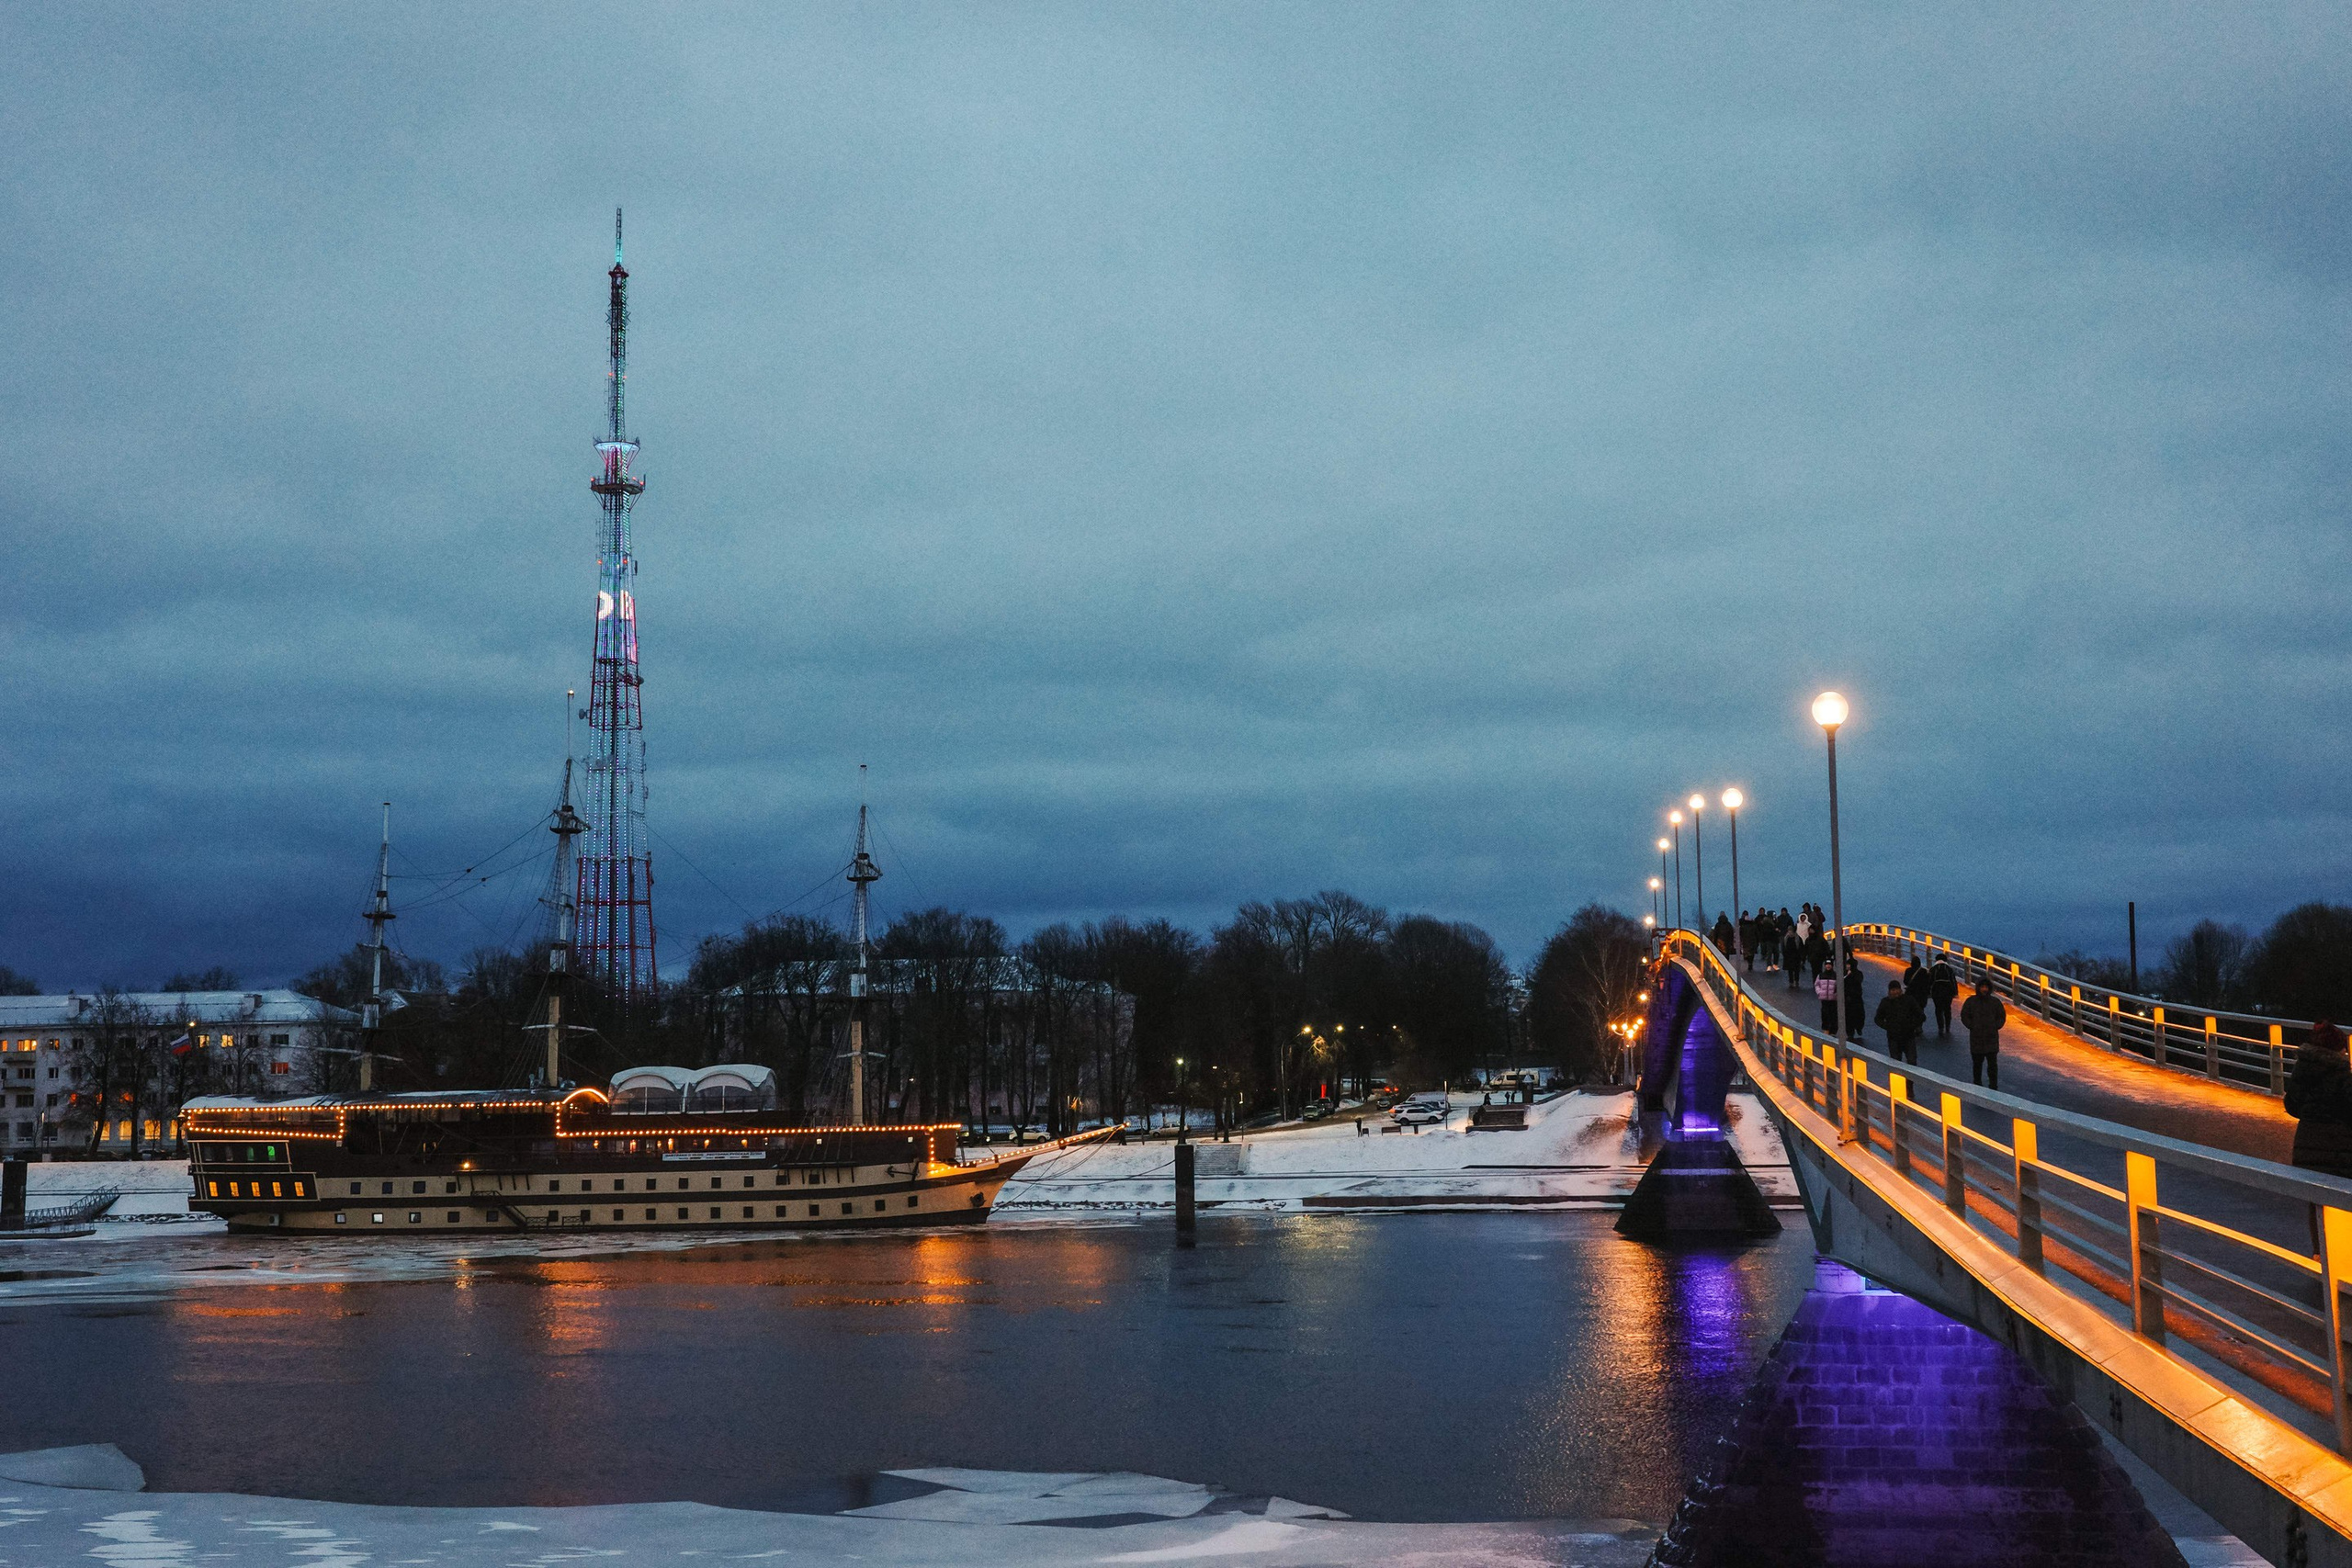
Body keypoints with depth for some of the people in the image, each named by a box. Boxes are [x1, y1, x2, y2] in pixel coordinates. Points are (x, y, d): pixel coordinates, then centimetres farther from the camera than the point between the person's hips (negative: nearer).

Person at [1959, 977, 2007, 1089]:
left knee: (1992, 1063, -1)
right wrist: (1973, 1027, -4)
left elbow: (2002, 1016, 10)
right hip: (1976, 1037, 0)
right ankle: (1977, 1083, 20)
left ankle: (1993, 1085, 5)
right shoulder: (1971, 1002, 0)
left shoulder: (1995, 1002, 3)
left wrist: (1995, 1027, -3)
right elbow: (1964, 1016, 6)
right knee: (1977, 1062, 7)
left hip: (1992, 1037, 0)